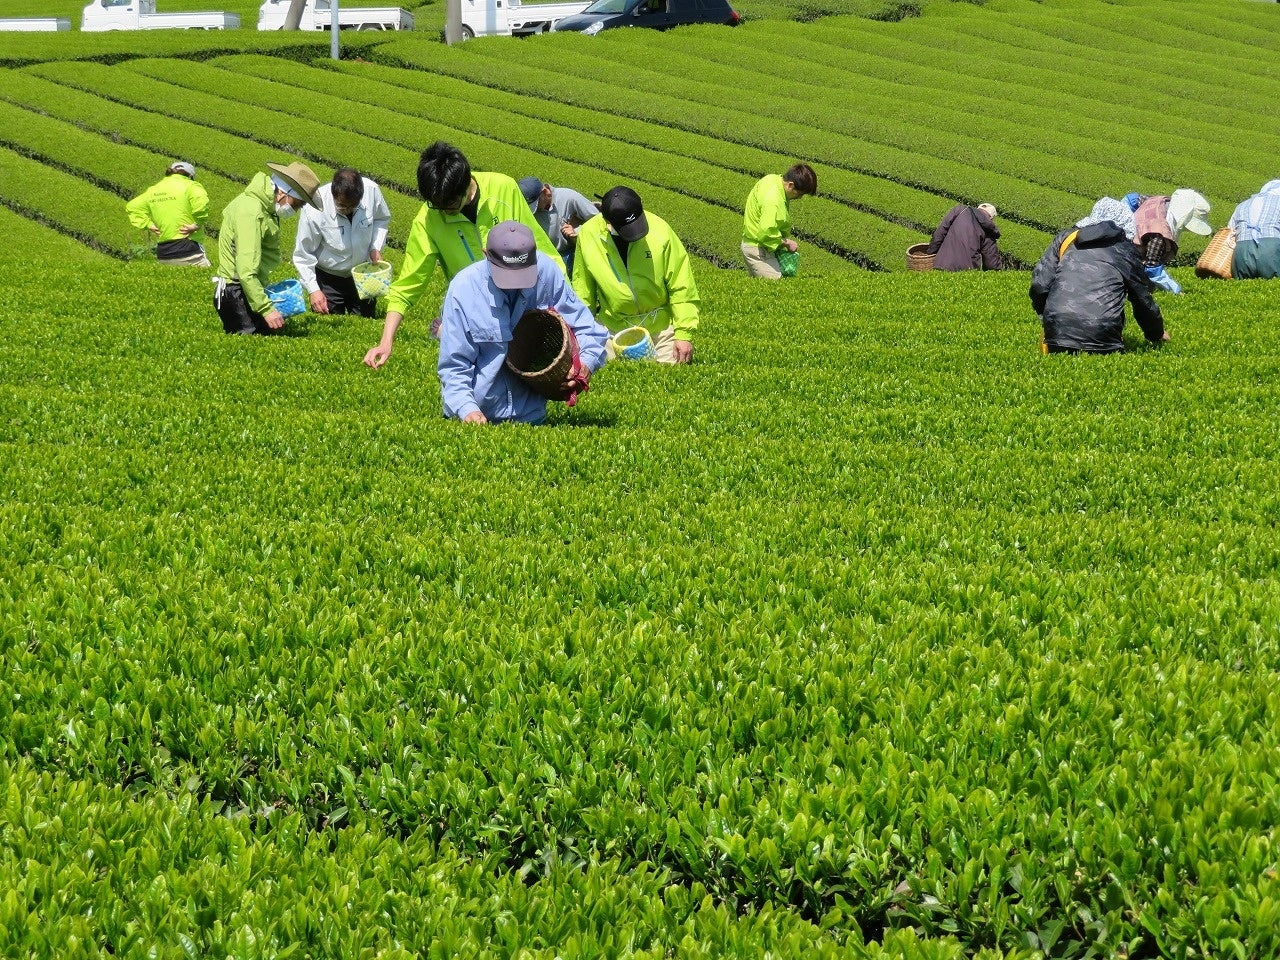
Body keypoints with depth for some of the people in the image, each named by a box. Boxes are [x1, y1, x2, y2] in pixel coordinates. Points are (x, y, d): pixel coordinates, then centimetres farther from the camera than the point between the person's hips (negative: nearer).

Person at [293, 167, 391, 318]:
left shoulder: (371, 190, -22)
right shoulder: (313, 210, -29)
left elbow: (381, 219, 3)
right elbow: (303, 255, -16)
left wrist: (376, 248, -12)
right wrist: (313, 290, -19)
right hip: (329, 277, -3)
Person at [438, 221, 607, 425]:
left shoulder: (547, 272, -8)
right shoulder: (463, 289, -13)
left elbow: (585, 325, 3)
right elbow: (453, 367, -10)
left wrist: (587, 362, -17)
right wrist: (467, 409, -26)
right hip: (479, 416, -1)